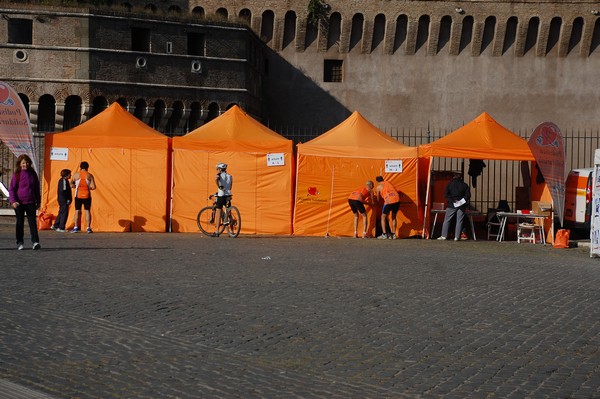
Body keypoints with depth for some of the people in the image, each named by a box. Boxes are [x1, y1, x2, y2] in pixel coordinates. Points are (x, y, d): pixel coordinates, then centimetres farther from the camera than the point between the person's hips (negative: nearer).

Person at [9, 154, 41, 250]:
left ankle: (35, 242, -12)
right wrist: (13, 201, -14)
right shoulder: (17, 174, -2)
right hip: (19, 203, -2)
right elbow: (12, 189, -2)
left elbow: (37, 188, 15)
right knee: (20, 222, 7)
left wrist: (38, 201, 16)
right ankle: (19, 243, 15)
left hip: (31, 202, 2)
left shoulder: (33, 174, 7)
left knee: (32, 221, -6)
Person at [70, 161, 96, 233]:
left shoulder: (76, 175, 0)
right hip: (87, 196, 0)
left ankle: (76, 227, 2)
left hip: (78, 195, 0)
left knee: (77, 211, 5)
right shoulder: (90, 175, -1)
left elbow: (71, 185, 3)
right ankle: (88, 228, -1)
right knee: (87, 211, 3)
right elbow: (93, 187, -5)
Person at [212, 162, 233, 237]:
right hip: (228, 196, 5)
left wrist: (219, 187, -14)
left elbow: (216, 179, -26)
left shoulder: (219, 175, -2)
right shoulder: (230, 176, 13)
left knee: (218, 214, -2)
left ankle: (216, 232, -5)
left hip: (221, 195, -5)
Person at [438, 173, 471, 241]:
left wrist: (452, 200, -7)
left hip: (451, 205, -1)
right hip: (461, 205, 1)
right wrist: (464, 200, -4)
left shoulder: (449, 184, 2)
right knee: (459, 221, 3)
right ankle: (456, 237, -2)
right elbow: (468, 195, -3)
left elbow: (446, 195, -5)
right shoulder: (465, 185, 4)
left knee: (447, 220, 5)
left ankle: (444, 236, 1)